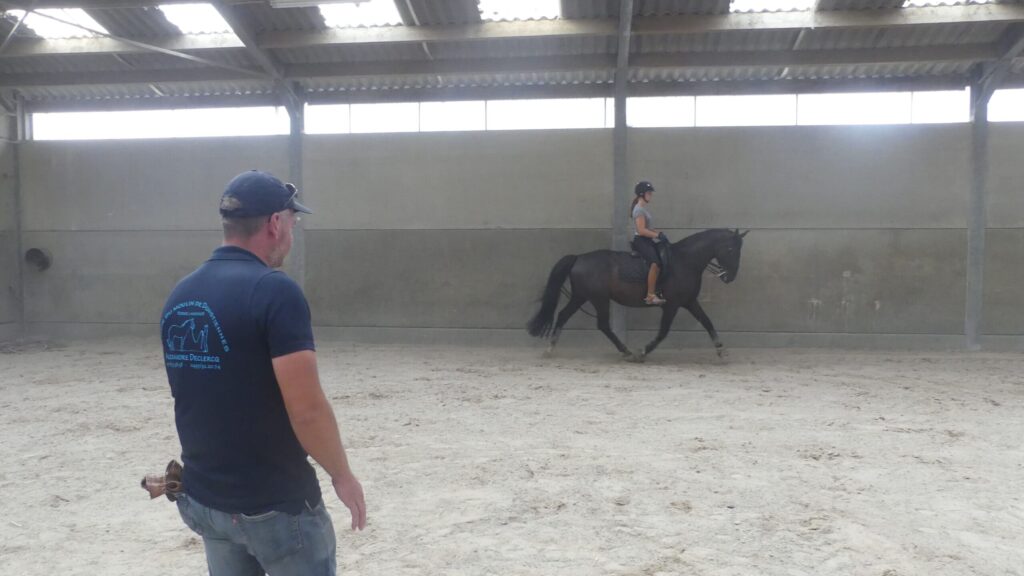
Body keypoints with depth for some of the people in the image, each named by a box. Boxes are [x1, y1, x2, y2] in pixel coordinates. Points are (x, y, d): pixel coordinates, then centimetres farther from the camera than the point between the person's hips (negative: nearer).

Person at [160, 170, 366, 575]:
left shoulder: (179, 297, 3)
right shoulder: (275, 291, -20)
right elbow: (306, 408, -23)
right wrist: (342, 475, -8)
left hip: (204, 498, 7)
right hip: (277, 504, -7)